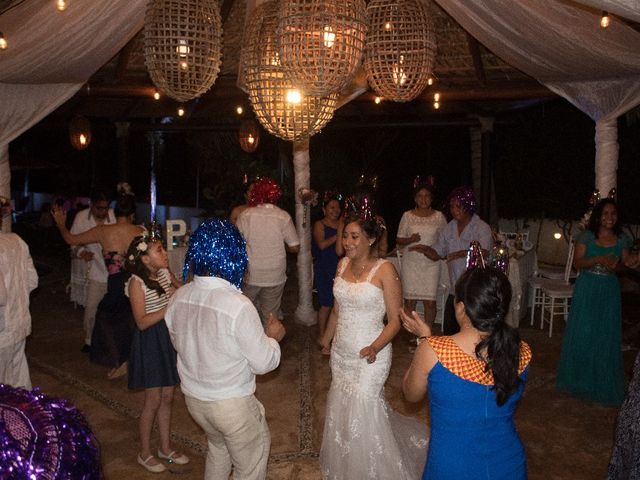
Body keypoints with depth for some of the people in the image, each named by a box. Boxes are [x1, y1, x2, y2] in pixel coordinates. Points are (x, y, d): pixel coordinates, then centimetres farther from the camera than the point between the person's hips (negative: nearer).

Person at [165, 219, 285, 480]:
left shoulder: (178, 298, -9)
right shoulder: (238, 306, -29)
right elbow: (263, 362, -19)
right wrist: (273, 337, -1)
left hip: (193, 398, 6)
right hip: (231, 403, -6)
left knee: (218, 447, 32)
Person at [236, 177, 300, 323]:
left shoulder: (245, 215, -6)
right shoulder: (283, 217, -7)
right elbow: (295, 248, -5)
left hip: (249, 275, 0)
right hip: (275, 277, 0)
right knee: (270, 317, 11)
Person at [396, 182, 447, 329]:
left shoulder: (439, 216, 4)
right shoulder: (407, 215, 5)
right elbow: (399, 240, 6)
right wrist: (410, 239, -15)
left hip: (431, 263, 0)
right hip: (411, 263, 0)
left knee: (430, 301, -3)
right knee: (409, 300, 1)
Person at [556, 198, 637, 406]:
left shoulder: (622, 240, 2)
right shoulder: (587, 237, -4)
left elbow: (626, 263, 9)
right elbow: (577, 263, -8)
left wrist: (632, 261, -13)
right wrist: (599, 259, -22)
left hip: (609, 291, 2)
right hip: (587, 289, -2)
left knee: (606, 336, 6)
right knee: (582, 334, 5)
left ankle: (602, 383, 22)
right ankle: (579, 378, 22)